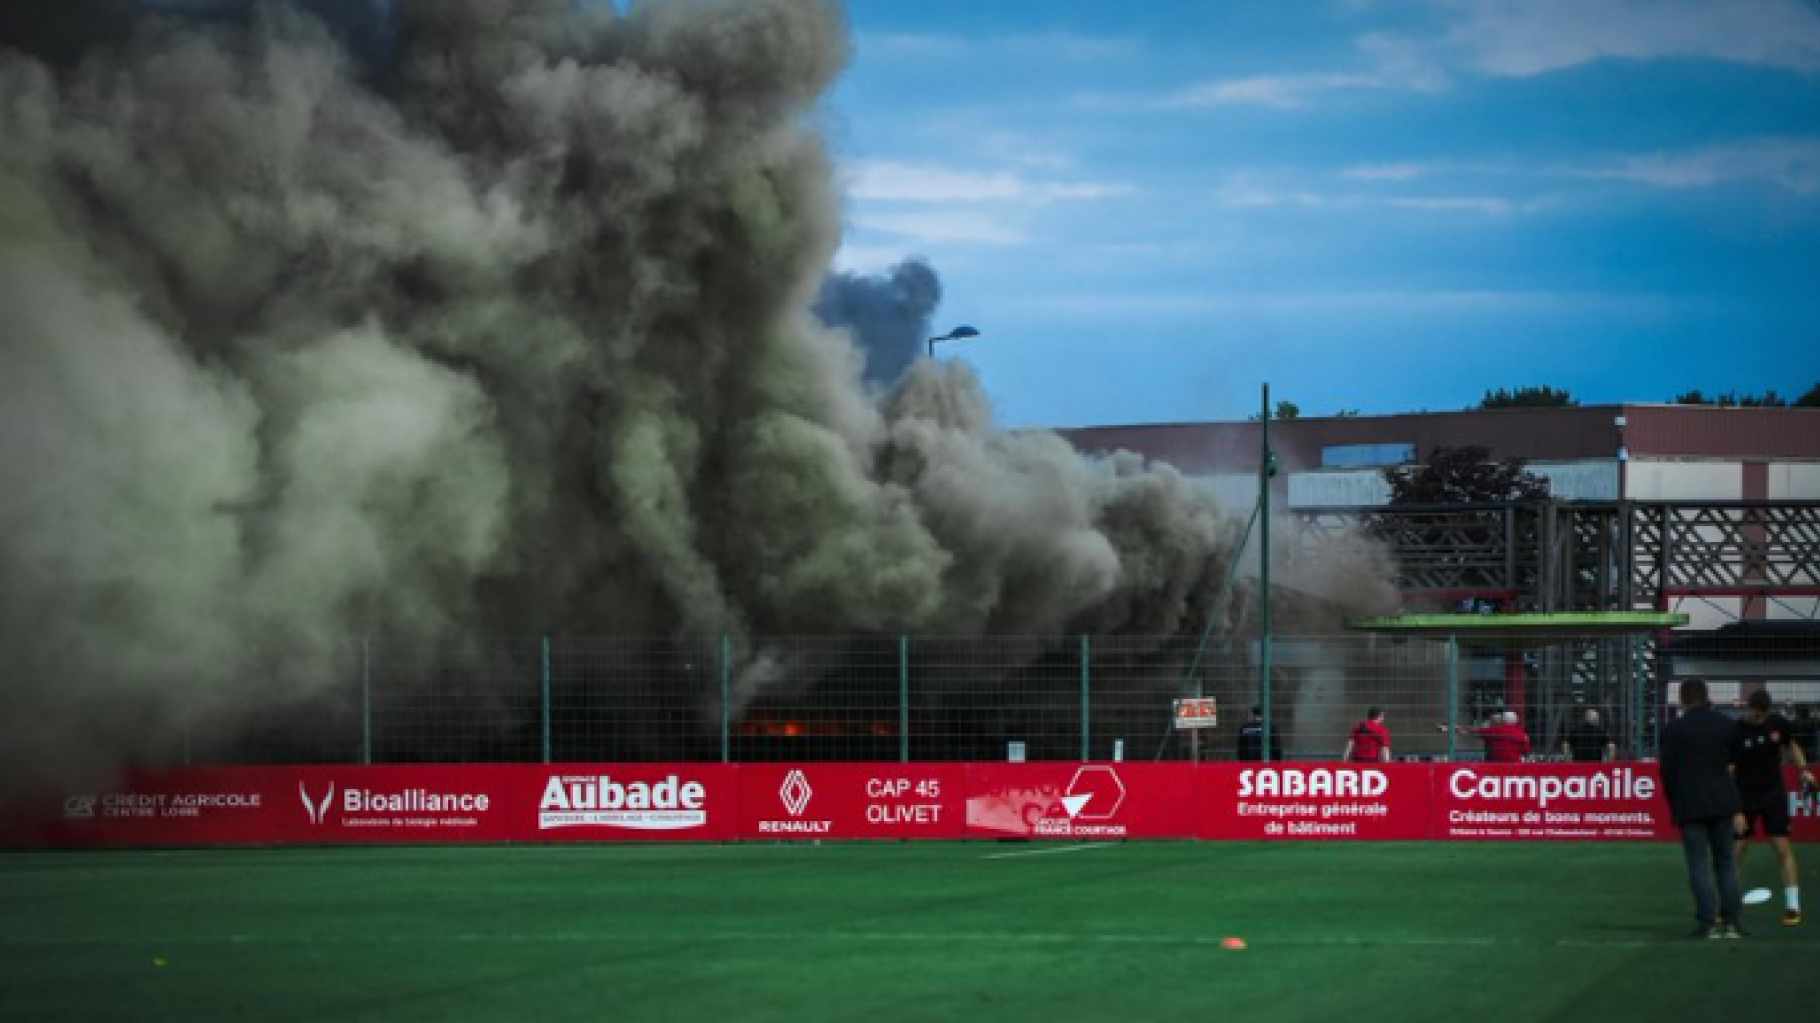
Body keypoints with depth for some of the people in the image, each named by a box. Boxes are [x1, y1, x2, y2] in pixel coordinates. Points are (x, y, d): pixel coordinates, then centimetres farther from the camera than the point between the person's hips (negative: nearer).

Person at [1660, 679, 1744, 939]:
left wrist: (1673, 805, 8)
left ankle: (1708, 922, -6)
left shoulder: (1674, 729, -7)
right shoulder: (1725, 724, 2)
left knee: (1699, 865, -1)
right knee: (1725, 862, 11)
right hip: (1722, 803, 3)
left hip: (1689, 805, -3)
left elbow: (1668, 772, -4)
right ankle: (1730, 921, 5)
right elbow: (1735, 762, 8)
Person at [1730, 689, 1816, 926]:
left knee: (1783, 848, -6)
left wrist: (1803, 770, -2)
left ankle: (1792, 907, -3)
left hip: (1774, 795, 2)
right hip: (1744, 798, -2)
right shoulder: (1736, 732, -15)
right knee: (1736, 851, -1)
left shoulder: (1779, 723, -6)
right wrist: (1736, 811, -22)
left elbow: (1792, 746, 15)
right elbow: (1727, 774, -16)